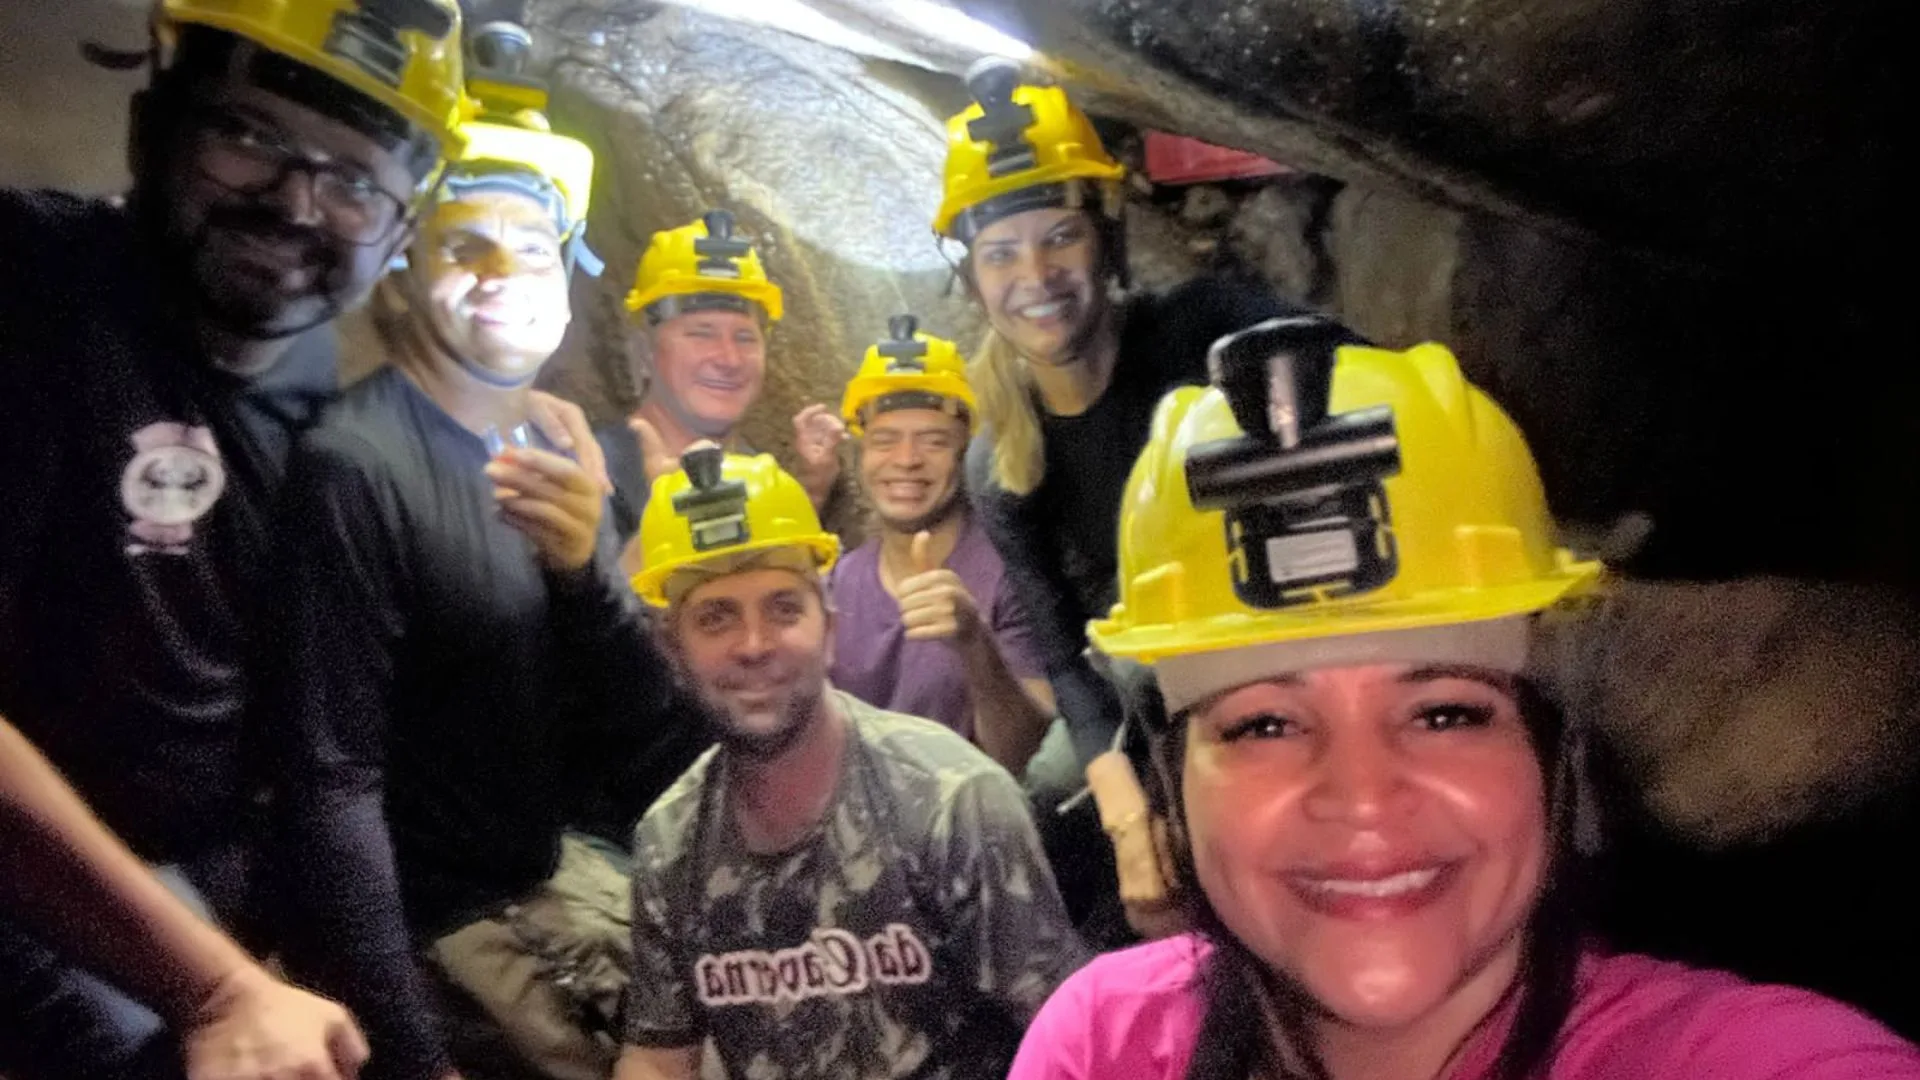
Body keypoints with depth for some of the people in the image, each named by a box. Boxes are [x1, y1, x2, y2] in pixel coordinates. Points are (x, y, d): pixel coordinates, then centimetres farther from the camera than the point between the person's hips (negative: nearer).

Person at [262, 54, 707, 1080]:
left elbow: (656, 739, -5)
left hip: (552, 874, 7)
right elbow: (330, 787, -23)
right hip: (425, 924, -7)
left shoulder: (554, 459, 2)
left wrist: (585, 570, -23)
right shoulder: (354, 465, -20)